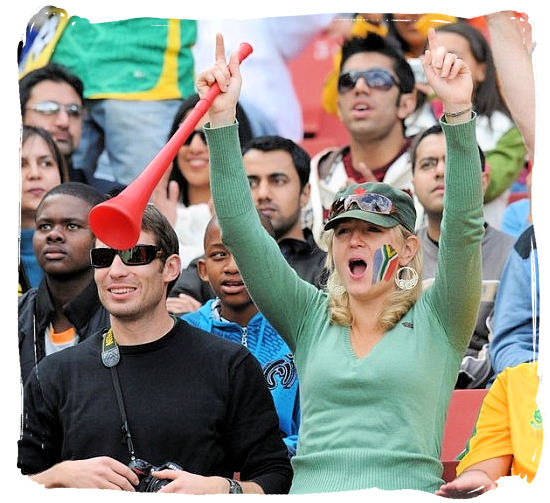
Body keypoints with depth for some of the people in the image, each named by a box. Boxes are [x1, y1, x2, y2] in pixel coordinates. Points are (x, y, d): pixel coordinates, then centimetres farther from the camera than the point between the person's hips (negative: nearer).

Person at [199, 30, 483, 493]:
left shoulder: (437, 325, 11)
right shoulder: (312, 320, 17)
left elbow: (464, 227, -2)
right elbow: (239, 227, 10)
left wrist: (459, 114, -13)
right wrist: (222, 119, 1)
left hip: (408, 497, -2)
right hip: (310, 494, 2)